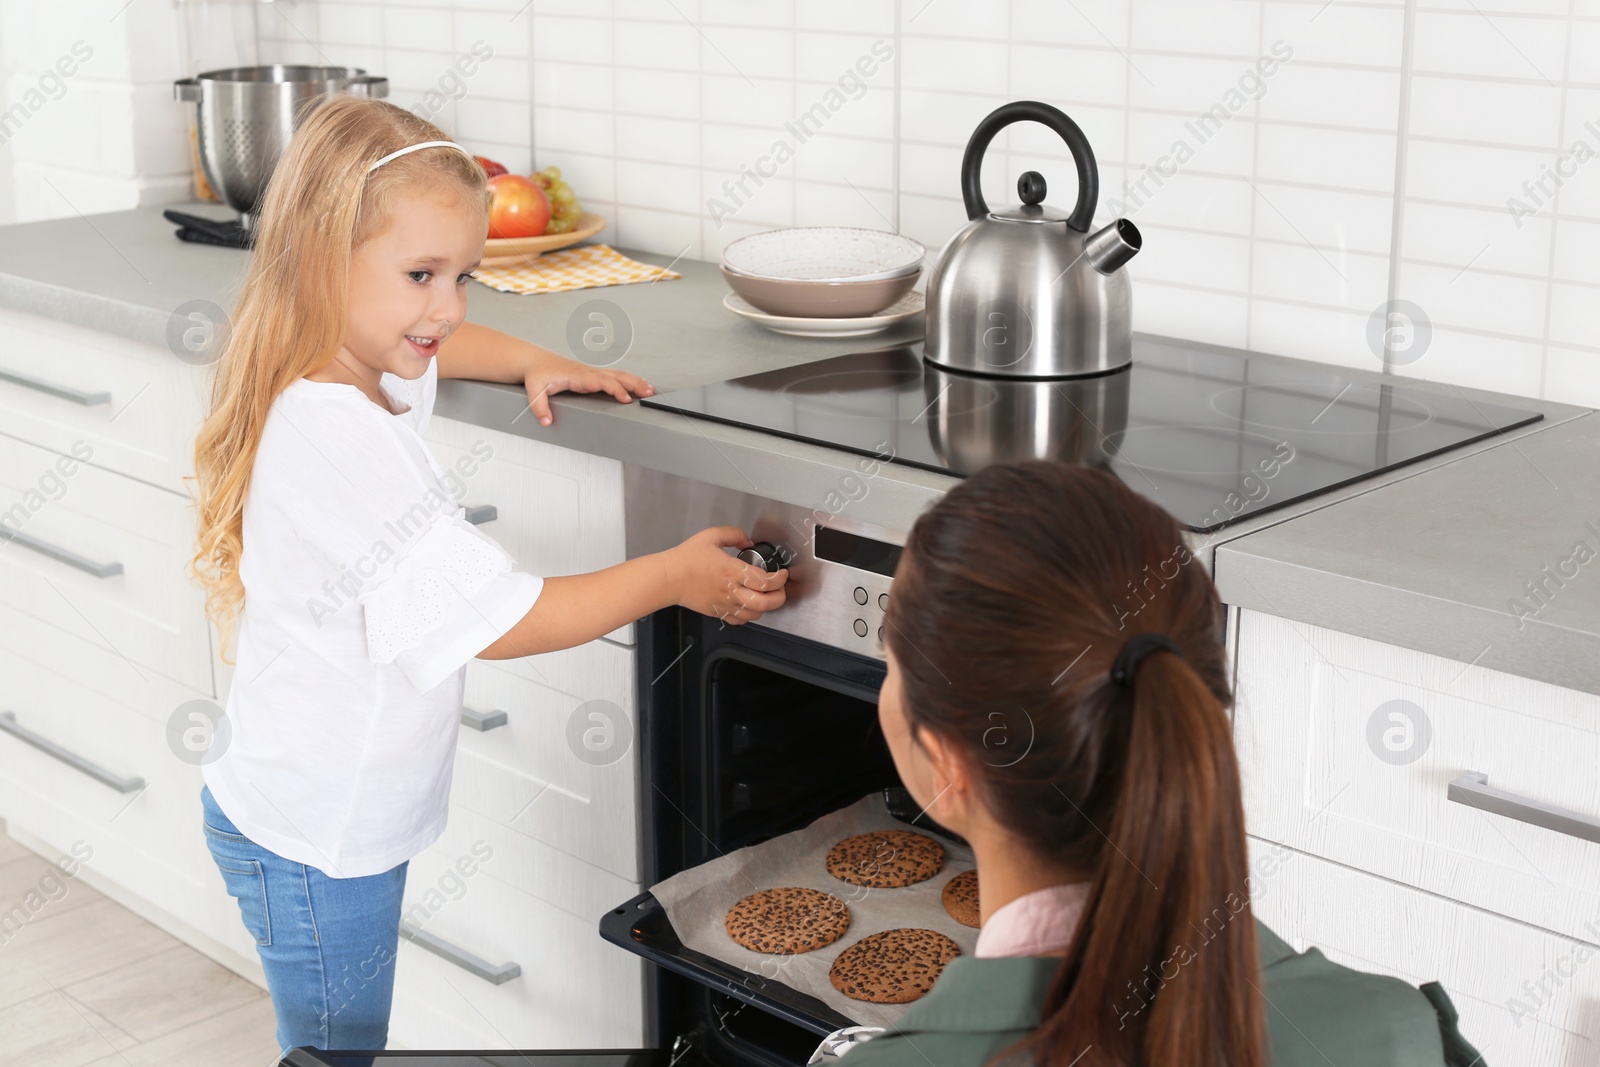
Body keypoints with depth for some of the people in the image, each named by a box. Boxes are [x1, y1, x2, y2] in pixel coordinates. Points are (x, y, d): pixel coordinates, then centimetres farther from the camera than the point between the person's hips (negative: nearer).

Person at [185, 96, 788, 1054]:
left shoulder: (348, 367, 0)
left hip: (308, 809, 9)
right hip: (314, 836, -9)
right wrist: (673, 577, -19)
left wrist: (534, 363, 7)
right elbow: (494, 621, -28)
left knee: (340, 1044, 22)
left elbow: (432, 345, 26)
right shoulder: (338, 440, -30)